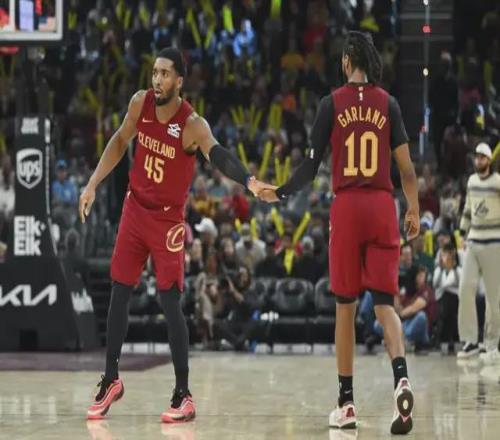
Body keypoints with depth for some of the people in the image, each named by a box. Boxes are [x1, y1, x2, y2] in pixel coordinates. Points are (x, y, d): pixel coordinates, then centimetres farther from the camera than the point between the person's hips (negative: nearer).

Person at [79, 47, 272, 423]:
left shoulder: (193, 124, -21)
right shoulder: (141, 103, -5)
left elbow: (219, 156, -38)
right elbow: (120, 142, 12)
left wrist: (250, 182, -57)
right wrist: (93, 184, 8)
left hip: (168, 219, -5)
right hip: (135, 208, 5)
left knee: (170, 303, -9)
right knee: (118, 296, 9)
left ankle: (184, 396, -2)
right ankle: (111, 381, 24)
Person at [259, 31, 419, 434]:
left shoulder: (332, 104, 1)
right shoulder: (388, 104, 5)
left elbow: (312, 165, 1)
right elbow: (406, 165, 2)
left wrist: (280, 193, 14)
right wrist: (414, 209, 14)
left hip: (346, 206, -1)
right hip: (382, 207, 1)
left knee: (345, 306, 9)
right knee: (385, 302, 1)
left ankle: (347, 402, 12)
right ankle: (401, 378, -26)